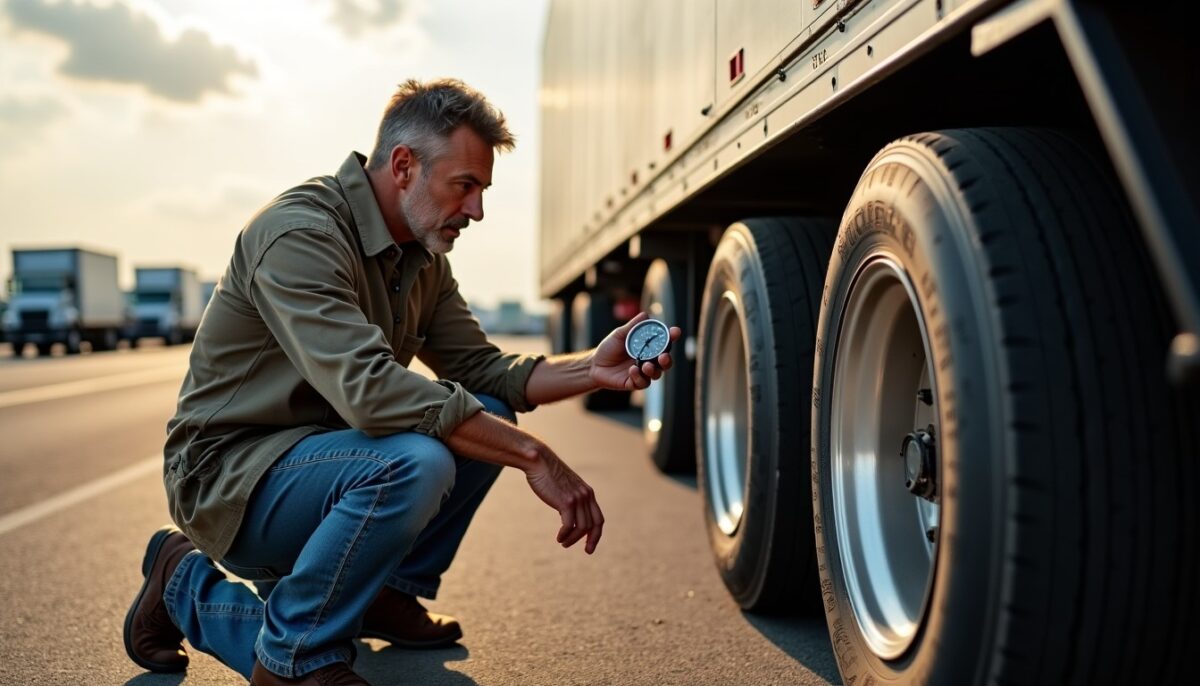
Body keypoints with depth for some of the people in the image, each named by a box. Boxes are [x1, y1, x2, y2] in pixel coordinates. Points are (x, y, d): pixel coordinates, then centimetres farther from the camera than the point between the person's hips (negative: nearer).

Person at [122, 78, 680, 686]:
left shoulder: (423, 256, 6)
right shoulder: (300, 233, -23)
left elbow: (481, 370, 5)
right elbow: (369, 389, -36)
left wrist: (592, 370, -12)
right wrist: (533, 455, -34)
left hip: (321, 454, 9)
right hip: (229, 478, -9)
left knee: (487, 416, -3)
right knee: (415, 463, -33)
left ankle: (390, 593, 10)